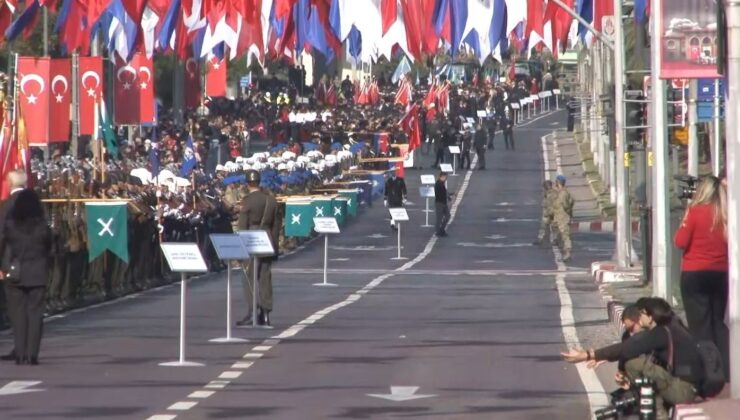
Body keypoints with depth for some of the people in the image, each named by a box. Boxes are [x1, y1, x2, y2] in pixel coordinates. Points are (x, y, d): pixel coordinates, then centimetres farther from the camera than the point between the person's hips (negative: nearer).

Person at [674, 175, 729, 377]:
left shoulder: (695, 211, -9)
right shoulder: (726, 215, 0)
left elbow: (681, 242, -10)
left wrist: (684, 223, 5)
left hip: (694, 274, -4)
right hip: (721, 274, 4)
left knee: (700, 324, 0)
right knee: (718, 322, 16)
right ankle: (726, 369, 10)